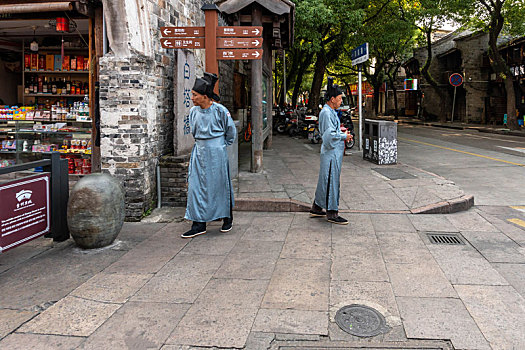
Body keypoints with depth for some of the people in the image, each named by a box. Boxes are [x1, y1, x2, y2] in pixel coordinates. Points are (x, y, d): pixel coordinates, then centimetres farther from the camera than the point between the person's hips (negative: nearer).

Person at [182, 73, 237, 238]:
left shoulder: (220, 110, -10)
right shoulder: (193, 111, 5)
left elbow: (231, 131, 2)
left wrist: (221, 145, 7)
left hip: (216, 151, -5)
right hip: (199, 150, 5)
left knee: (220, 184, 4)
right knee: (196, 185, 0)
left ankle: (228, 219, 23)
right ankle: (199, 224, 6)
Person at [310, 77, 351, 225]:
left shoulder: (331, 112, 16)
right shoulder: (326, 113, -17)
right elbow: (329, 135, -22)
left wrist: (341, 132, 11)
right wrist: (344, 136, -11)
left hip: (335, 152, 11)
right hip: (331, 153, -11)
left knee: (325, 180, 16)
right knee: (330, 181, -5)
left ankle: (316, 208, 25)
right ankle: (332, 213, 2)